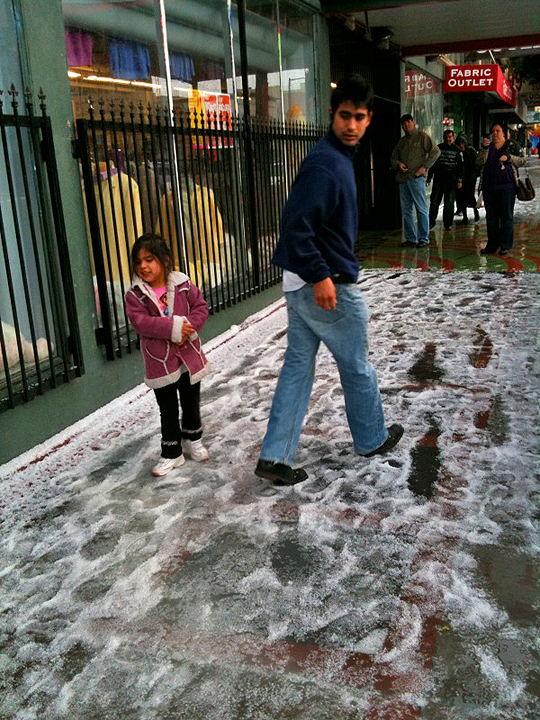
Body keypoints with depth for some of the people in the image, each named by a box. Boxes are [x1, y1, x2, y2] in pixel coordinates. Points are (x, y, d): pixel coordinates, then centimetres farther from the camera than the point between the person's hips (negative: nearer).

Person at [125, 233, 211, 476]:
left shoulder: (183, 285, -4)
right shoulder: (135, 295, -10)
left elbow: (201, 307, -3)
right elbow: (140, 322, -20)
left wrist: (189, 329, -20)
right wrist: (174, 326, -28)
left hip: (188, 356, 2)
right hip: (160, 362, -2)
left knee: (191, 403, 18)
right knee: (168, 410, 7)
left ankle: (193, 440, 40)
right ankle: (171, 453, 21)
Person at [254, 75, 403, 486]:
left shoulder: (337, 157, 13)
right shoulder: (326, 165, -19)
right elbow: (296, 224, -27)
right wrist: (320, 276, -27)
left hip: (302, 283, 10)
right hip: (329, 286, -10)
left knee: (297, 366, 10)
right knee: (357, 367, 11)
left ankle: (275, 456, 14)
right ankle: (373, 440, 32)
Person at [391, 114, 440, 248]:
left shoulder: (422, 136, 3)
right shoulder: (402, 141, 21)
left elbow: (435, 151, -4)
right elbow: (393, 157, 24)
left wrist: (424, 167, -12)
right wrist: (398, 164, 1)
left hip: (416, 178, -6)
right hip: (403, 178, 6)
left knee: (421, 209, -6)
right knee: (406, 210, 7)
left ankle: (423, 239, -3)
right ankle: (411, 239, 13)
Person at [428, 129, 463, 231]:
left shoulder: (457, 150, 8)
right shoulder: (438, 148, 12)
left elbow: (460, 166, 8)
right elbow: (432, 164, 15)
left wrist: (459, 180, 1)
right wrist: (429, 178, 10)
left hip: (451, 180, -1)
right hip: (438, 178, 1)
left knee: (449, 202, 0)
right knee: (434, 201, -5)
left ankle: (448, 223, 8)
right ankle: (431, 222, 5)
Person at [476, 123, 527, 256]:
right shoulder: (487, 147, 13)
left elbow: (522, 160, 4)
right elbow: (479, 163, 1)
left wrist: (508, 157, -10)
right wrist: (484, 148, -11)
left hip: (506, 185, -3)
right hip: (489, 186, 3)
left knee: (507, 216, -2)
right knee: (491, 216, 6)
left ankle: (505, 245, 3)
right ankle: (492, 245, 13)